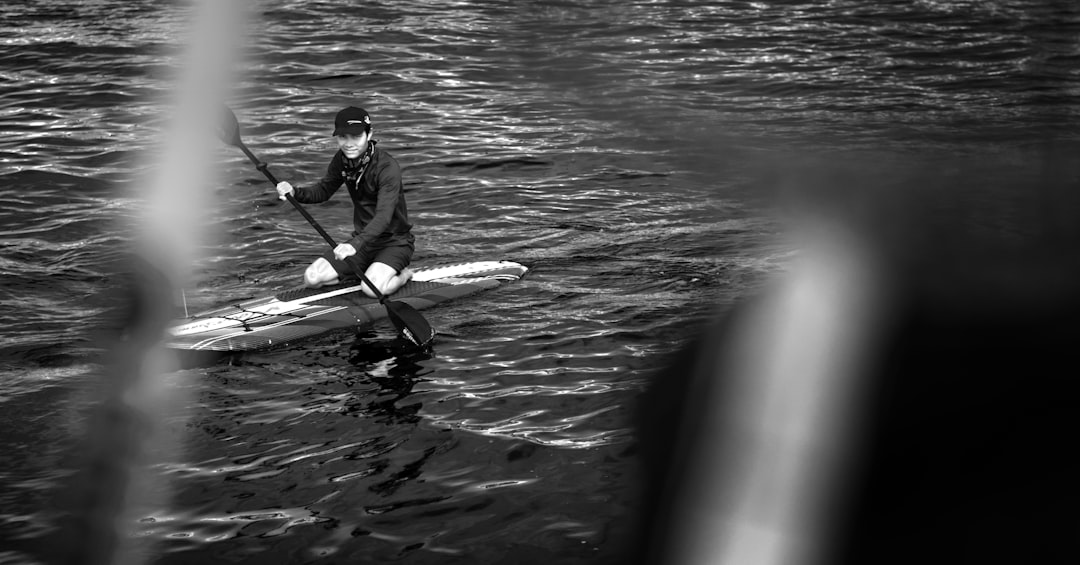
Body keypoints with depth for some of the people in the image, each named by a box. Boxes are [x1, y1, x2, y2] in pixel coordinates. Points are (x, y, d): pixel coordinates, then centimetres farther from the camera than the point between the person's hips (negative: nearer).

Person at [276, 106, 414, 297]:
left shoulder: (387, 167, -25)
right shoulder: (342, 160, -3)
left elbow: (383, 216, -35)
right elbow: (324, 190, 12)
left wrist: (356, 244, -51)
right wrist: (295, 192, -10)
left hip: (395, 242, -7)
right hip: (363, 240, 7)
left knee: (373, 289, -32)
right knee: (312, 278, -7)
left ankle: (403, 275, 1)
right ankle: (366, 271, 12)